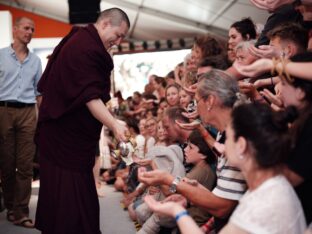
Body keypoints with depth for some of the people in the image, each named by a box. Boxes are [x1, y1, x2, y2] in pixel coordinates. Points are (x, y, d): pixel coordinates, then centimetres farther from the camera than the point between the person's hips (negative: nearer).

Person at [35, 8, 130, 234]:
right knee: (70, 191, -7)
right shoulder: (84, 48, -20)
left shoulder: (83, 41, 13)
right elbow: (90, 96, -28)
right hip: (66, 134, -11)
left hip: (71, 132, 11)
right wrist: (114, 124, -36)